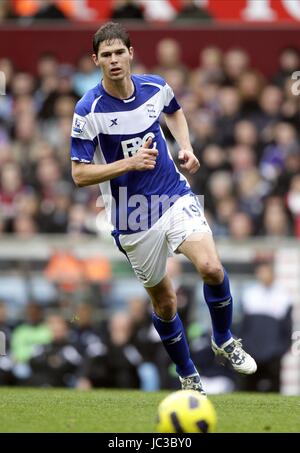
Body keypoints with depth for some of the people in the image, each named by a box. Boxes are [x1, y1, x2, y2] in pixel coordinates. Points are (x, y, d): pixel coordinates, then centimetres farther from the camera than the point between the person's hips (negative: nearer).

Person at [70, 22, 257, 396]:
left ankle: (224, 340, 6)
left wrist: (186, 148, 5)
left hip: (176, 197, 2)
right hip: (133, 218, -2)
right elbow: (80, 174, -14)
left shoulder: (156, 88, -3)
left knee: (211, 268, -21)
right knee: (163, 301, 8)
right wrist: (129, 162, -25)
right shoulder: (88, 111, -16)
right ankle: (187, 375, 32)